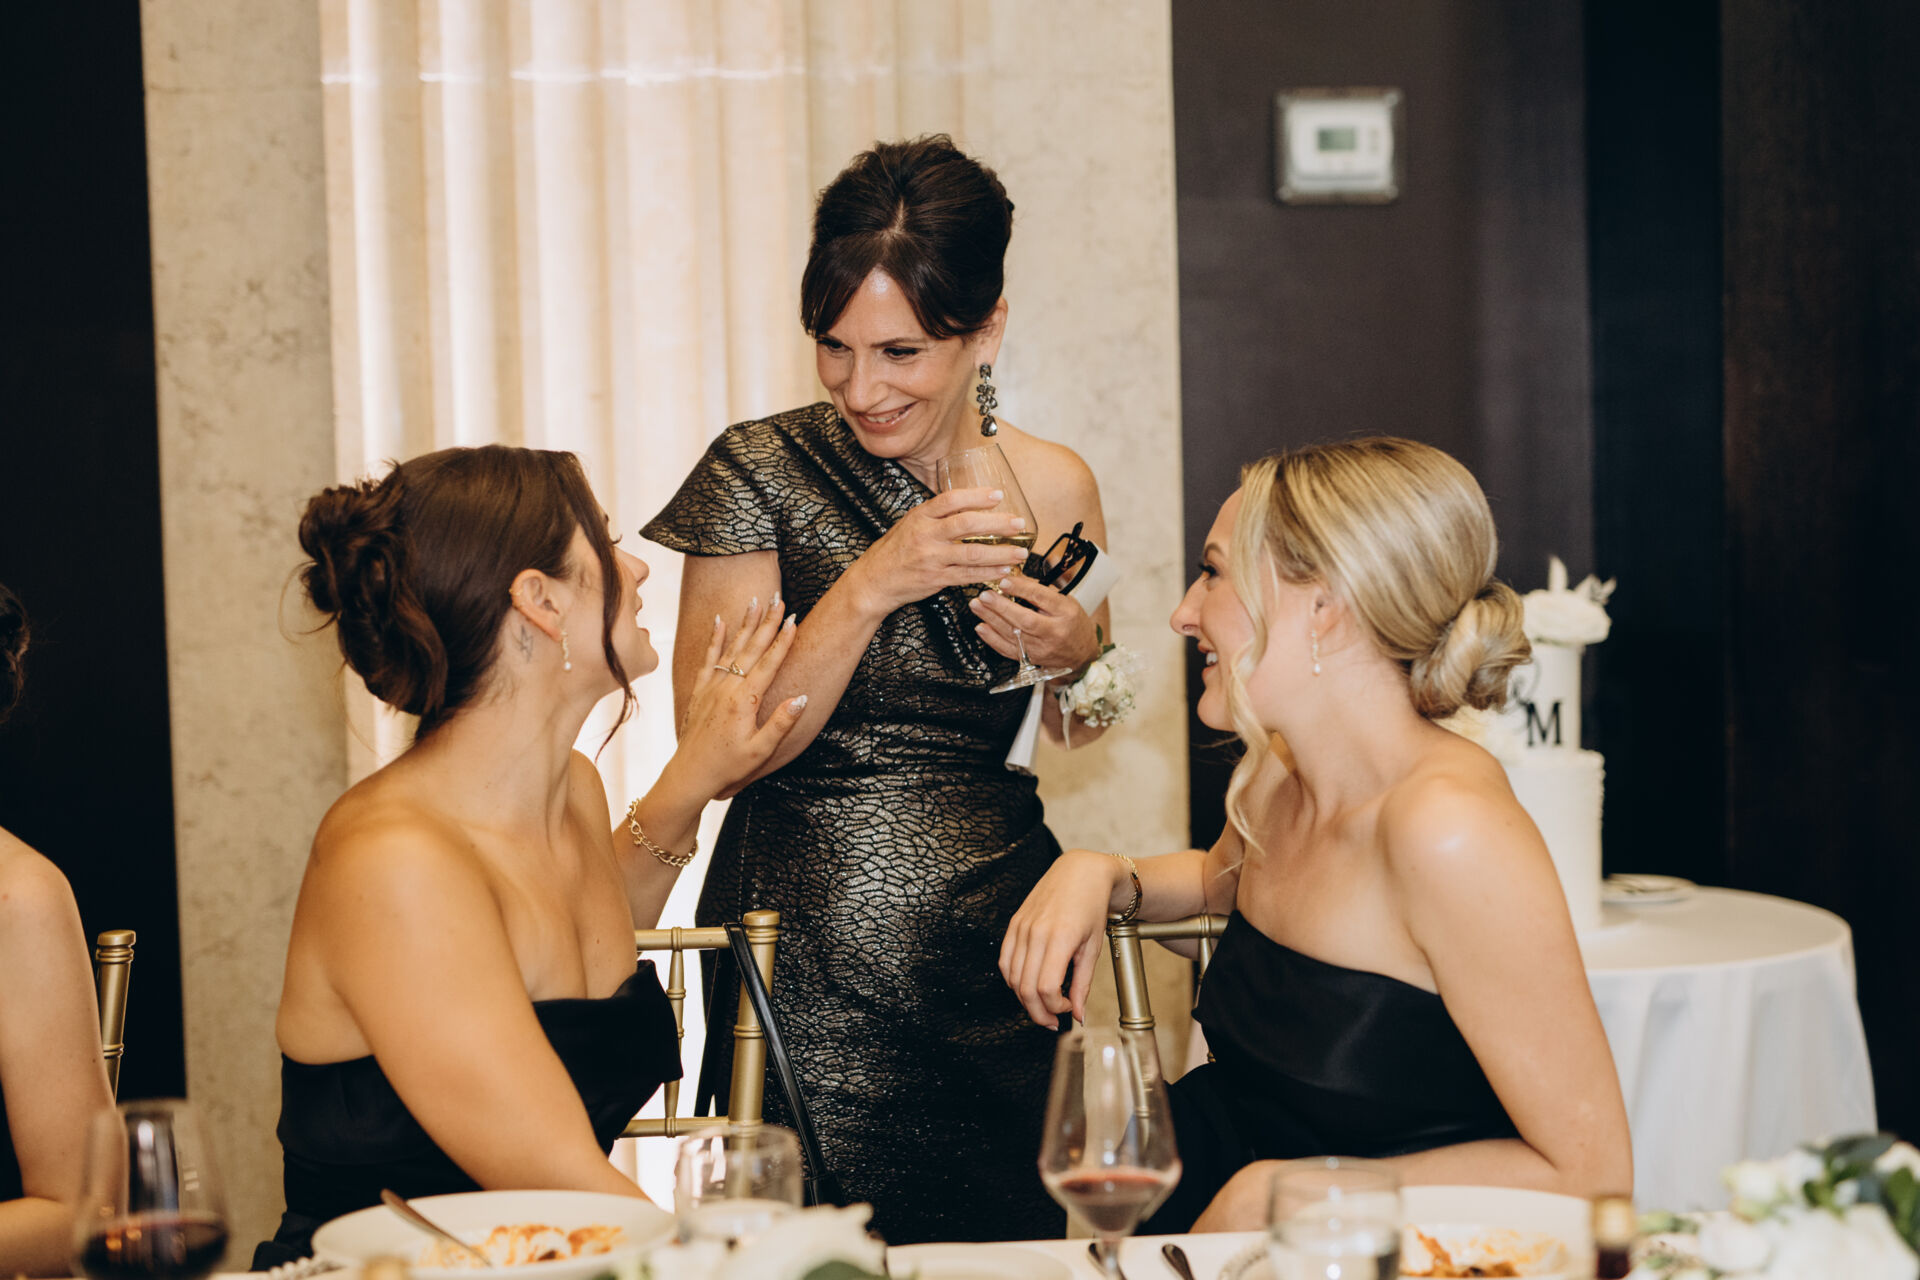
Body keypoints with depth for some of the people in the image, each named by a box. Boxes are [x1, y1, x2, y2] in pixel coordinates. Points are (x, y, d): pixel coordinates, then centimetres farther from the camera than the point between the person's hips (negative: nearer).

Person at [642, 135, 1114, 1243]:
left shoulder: (1053, 486, 1)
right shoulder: (761, 473, -6)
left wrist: (1079, 655, -6)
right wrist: (870, 587, -20)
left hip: (999, 938, 3)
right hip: (811, 965, -2)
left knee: (1024, 1232, 9)